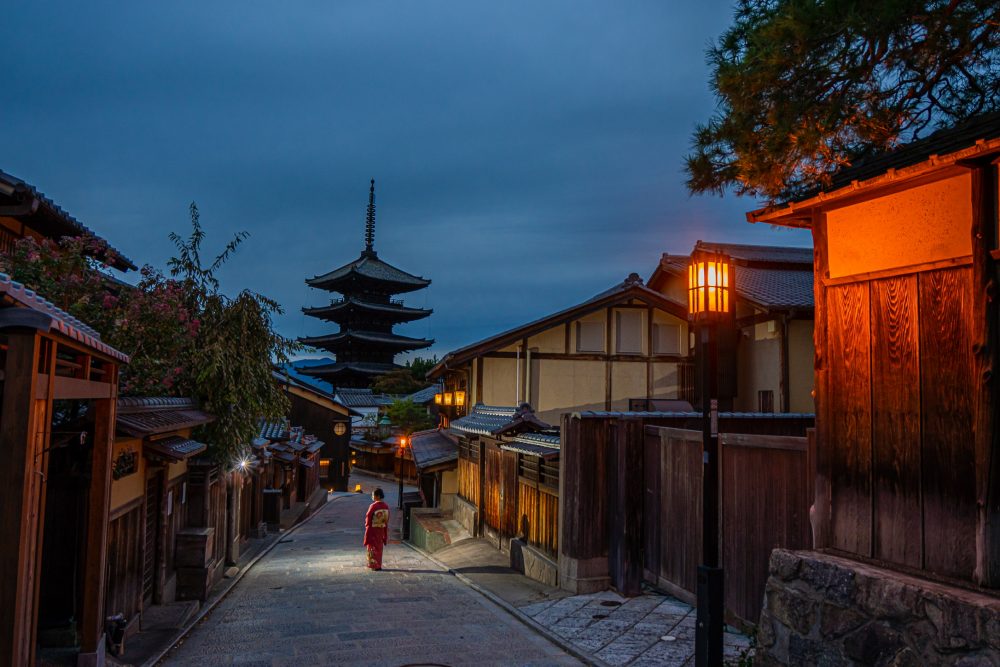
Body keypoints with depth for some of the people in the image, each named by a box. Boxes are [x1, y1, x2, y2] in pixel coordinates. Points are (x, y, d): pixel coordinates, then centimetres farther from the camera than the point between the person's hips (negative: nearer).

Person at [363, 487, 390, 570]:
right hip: (382, 529, 6)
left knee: (373, 547, 5)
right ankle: (378, 564, 21)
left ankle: (375, 565, 6)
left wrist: (367, 525, 5)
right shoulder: (386, 506, 0)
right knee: (379, 546, 15)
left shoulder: (373, 506, -19)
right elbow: (387, 519, 5)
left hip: (373, 529, -6)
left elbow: (368, 517, -12)